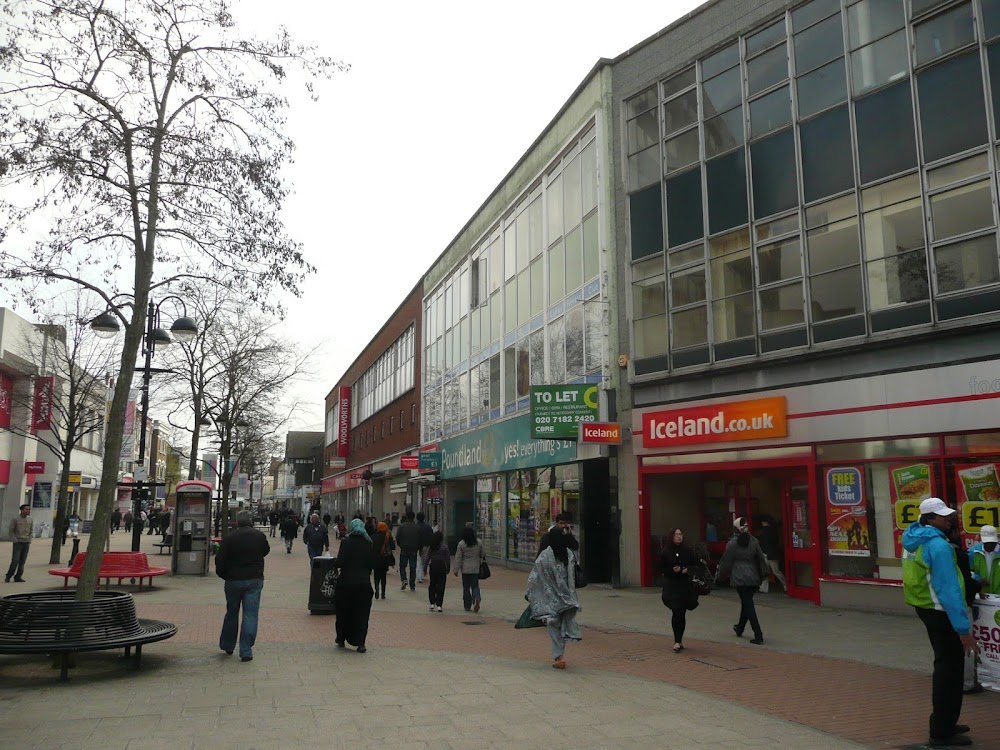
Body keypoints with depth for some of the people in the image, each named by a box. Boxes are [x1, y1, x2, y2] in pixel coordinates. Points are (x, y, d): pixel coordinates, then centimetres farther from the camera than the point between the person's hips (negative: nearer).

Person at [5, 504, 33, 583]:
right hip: (18, 543, -4)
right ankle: (8, 577, 5)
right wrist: (15, 540, -9)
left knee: (22, 561, 4)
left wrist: (29, 540, 5)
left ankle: (18, 577, 10)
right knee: (15, 560, -9)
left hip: (26, 543, 4)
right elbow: (11, 531, -2)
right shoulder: (15, 519, -5)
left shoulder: (30, 520, 6)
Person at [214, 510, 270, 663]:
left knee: (231, 613, 17)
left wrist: (223, 575, 9)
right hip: (255, 580, 0)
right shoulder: (260, 536, -2)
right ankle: (246, 651, -1)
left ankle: (227, 646, 31)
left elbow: (220, 560, -6)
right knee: (250, 614, 1)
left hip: (233, 580, 0)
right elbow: (266, 551, 17)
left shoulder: (229, 538, -8)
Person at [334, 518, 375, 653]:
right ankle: (360, 643, -1)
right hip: (364, 583, 2)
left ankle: (341, 640, 25)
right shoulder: (368, 544, 1)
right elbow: (373, 564, 2)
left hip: (346, 583, -2)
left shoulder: (346, 542, -8)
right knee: (362, 614, 5)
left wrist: (335, 564, 7)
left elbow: (340, 562, -15)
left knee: (343, 613, 14)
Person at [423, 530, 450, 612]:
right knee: (441, 586, 1)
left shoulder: (430, 547, -1)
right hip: (442, 566, -2)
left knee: (432, 585, 14)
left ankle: (432, 603, 12)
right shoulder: (444, 547, -7)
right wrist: (448, 568, 7)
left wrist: (425, 567, 8)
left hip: (433, 566, 2)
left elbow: (426, 557, 1)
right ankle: (439, 605, -1)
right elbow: (448, 558, -3)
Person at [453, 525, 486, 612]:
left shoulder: (461, 544, -9)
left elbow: (458, 558, -7)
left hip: (465, 569, -2)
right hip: (476, 568, 2)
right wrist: (481, 562, 28)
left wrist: (456, 570, -2)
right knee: (475, 585, 10)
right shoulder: (479, 543, -2)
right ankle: (477, 598, -18)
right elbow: (483, 554, 8)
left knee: (466, 587, 9)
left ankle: (467, 606, 13)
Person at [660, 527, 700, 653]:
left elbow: (696, 564, 8)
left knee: (682, 613, 7)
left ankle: (678, 641, 22)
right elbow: (662, 568, 2)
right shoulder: (666, 553, -1)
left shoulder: (688, 551, 2)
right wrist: (672, 570, -16)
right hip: (671, 586, -2)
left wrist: (688, 569, -11)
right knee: (676, 612, -10)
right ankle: (678, 641, -4)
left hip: (685, 586, 2)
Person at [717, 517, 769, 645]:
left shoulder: (732, 543, -9)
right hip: (754, 578, 5)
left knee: (748, 605, -4)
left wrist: (722, 574, 13)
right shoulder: (753, 541, 2)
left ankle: (758, 636, -8)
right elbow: (761, 558, 6)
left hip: (740, 578, -5)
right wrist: (764, 573, 16)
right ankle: (740, 628, 35)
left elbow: (726, 561, -2)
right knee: (746, 602, 19)